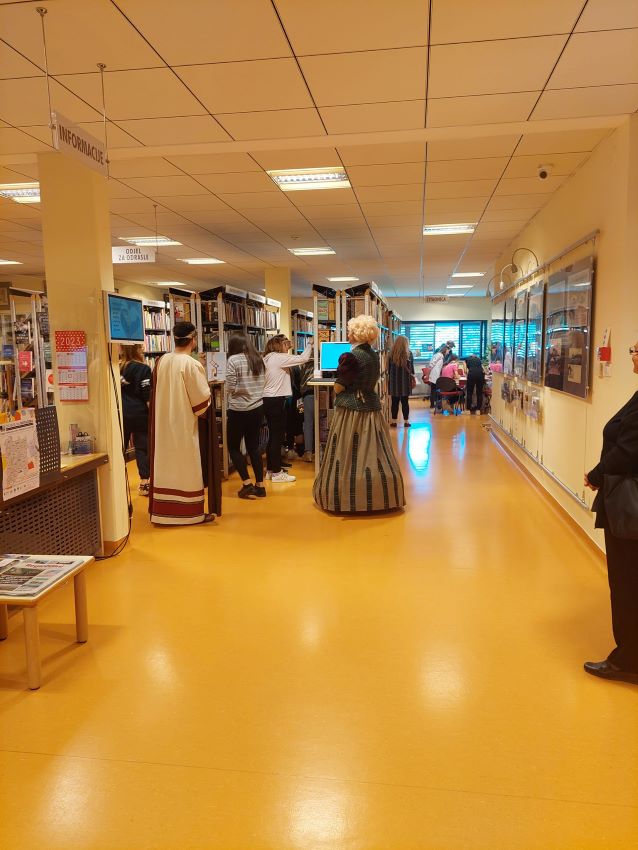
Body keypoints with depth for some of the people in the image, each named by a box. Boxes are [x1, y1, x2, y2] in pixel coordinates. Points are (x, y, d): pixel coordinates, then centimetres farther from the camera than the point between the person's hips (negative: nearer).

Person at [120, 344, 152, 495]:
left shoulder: (118, 367, 5)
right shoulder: (143, 369, -9)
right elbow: (148, 396, -13)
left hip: (121, 414, 5)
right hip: (139, 413, -5)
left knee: (120, 447, 12)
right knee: (142, 447, 2)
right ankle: (144, 484, 3)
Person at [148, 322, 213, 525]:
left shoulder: (161, 361, 2)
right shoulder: (192, 364, -17)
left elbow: (157, 392, 13)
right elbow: (202, 398, -13)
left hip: (163, 423, 6)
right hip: (184, 424, -6)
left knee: (166, 465, 12)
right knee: (186, 467, 3)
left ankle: (163, 512, 20)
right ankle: (191, 512, 11)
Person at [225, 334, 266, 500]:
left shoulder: (233, 360, -10)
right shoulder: (258, 359, 9)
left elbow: (230, 388, -13)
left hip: (239, 410, -6)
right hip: (257, 408, 6)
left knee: (233, 447, 8)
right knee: (253, 446, 13)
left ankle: (247, 483, 2)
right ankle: (260, 485, 13)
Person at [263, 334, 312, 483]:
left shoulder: (268, 358, 14)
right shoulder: (279, 358, -12)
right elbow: (303, 358, -15)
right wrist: (310, 345, 1)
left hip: (268, 399, 9)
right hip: (276, 400, -9)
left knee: (273, 435, 15)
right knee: (277, 436, -4)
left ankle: (270, 470, 22)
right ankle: (277, 473, 1)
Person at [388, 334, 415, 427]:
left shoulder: (391, 353, 0)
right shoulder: (408, 353, -3)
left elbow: (389, 368, 6)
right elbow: (411, 368, 2)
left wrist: (389, 377, 16)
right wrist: (413, 378, 12)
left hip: (394, 380, 1)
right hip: (405, 380, -1)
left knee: (394, 402, 5)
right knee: (405, 402, 4)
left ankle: (394, 421, 7)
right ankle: (406, 421, 7)